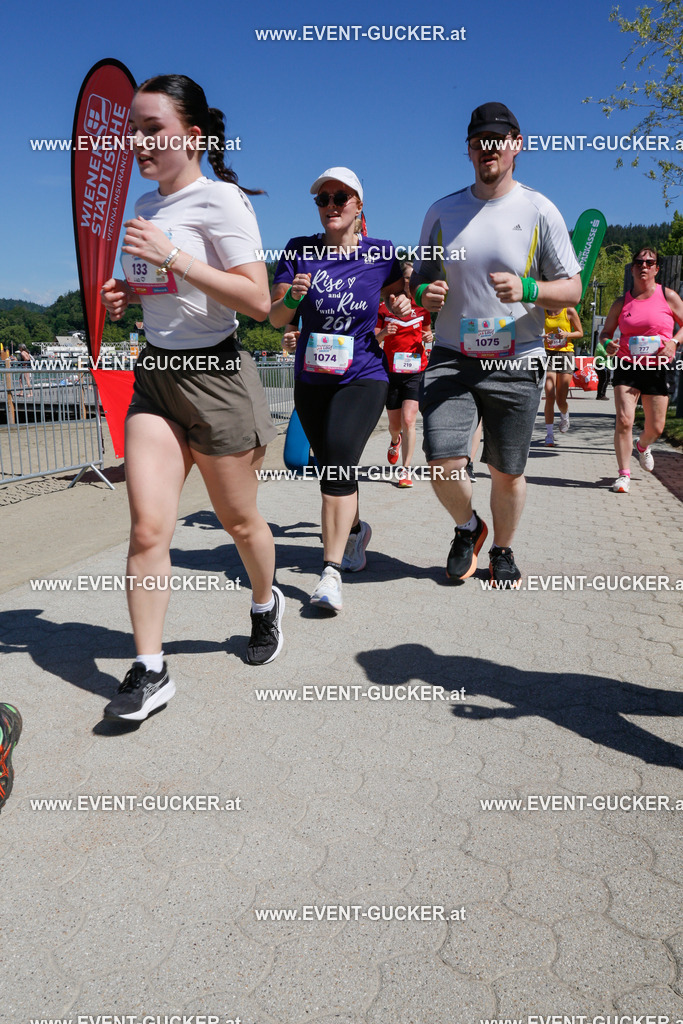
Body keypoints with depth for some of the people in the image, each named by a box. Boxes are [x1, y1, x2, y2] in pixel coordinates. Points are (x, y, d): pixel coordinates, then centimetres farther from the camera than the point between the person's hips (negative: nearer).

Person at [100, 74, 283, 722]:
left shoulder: (220, 199, -8)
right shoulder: (145, 206, 14)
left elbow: (257, 301, -18)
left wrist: (172, 257, -23)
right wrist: (126, 294, 7)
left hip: (215, 374, -6)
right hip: (155, 372, 6)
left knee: (238, 521, 9)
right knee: (147, 527, -5)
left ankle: (265, 604, 39)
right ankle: (149, 669, 3)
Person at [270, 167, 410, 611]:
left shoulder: (381, 254, -1)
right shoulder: (299, 250, 1)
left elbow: (399, 299, 17)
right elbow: (276, 317, -2)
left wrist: (403, 307, -5)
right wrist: (292, 297, -21)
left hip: (364, 377, -3)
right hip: (311, 379, 3)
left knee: (339, 458, -22)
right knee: (332, 466, 14)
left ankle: (332, 571, -19)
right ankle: (356, 529, 44)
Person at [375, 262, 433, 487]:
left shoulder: (422, 307, 6)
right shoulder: (384, 307, 0)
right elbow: (373, 340, 1)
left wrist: (428, 338, -3)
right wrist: (383, 333, -20)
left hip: (416, 370, 0)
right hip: (391, 371, 0)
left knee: (408, 421, -14)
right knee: (395, 424, 10)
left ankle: (406, 469, -7)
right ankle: (395, 442, 47)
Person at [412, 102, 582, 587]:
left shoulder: (539, 211, 1)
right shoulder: (441, 211, 9)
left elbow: (572, 290, 1)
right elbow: (420, 278, 18)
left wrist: (526, 289, -19)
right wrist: (424, 292, -6)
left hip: (517, 364, -1)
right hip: (451, 359, 2)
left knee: (508, 472, 6)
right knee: (444, 466, -12)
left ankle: (503, 551, 32)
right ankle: (468, 528, 21)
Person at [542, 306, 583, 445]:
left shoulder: (569, 311, 0)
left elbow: (580, 333, 6)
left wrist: (567, 334, -14)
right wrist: (542, 338, -8)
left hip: (565, 354, -1)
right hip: (548, 354, 1)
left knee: (561, 400, 1)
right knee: (549, 396, -12)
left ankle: (564, 415, 38)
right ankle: (549, 434, -4)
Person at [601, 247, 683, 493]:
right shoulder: (622, 303, 6)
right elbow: (605, 332, 13)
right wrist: (607, 344, -10)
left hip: (656, 369, 0)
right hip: (627, 367, 0)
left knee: (655, 427, 5)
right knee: (624, 420, -15)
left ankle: (642, 446, 42)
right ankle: (624, 474, -5)